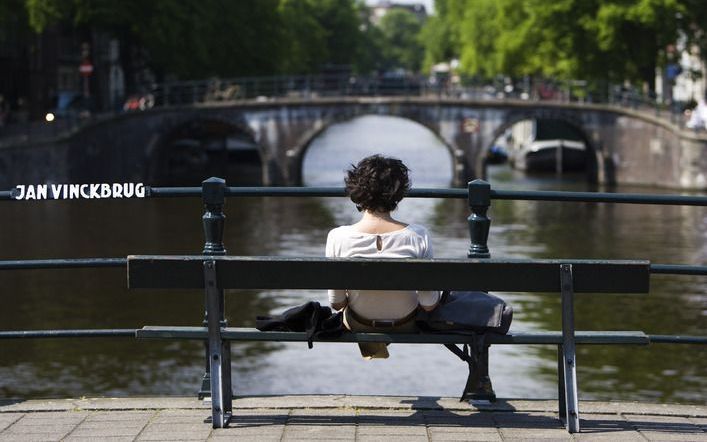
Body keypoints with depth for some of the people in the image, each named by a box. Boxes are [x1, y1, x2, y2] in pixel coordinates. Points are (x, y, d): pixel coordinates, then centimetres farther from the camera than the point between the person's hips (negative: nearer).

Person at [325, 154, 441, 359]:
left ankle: (374, 351, 40)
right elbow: (429, 304, -18)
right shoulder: (417, 236, -27)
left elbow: (336, 303, -14)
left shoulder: (337, 238, -26)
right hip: (406, 327, -1)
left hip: (359, 327, 1)